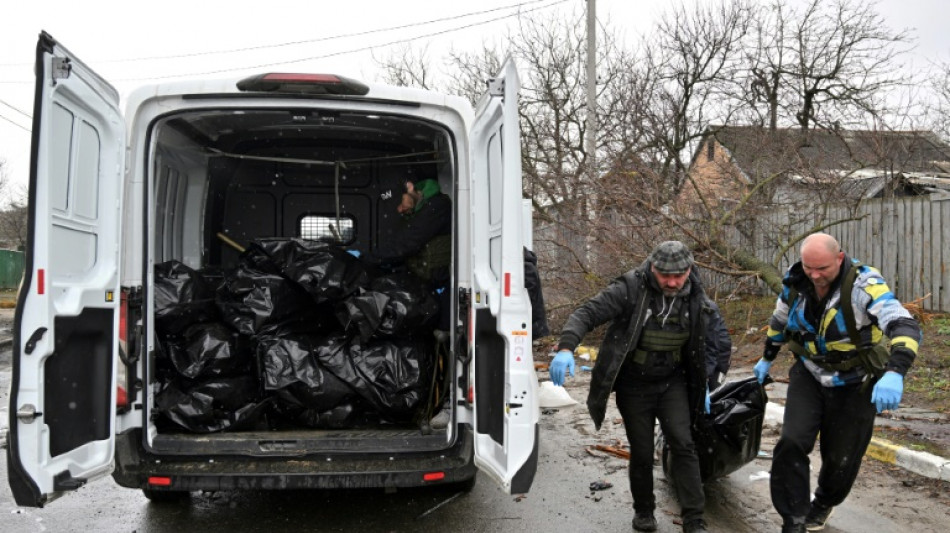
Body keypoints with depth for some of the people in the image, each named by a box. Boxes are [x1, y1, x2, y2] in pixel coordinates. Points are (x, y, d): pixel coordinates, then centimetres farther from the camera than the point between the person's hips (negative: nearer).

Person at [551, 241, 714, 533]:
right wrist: (566, 347, -44)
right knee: (642, 452, 7)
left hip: (672, 383, 2)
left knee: (683, 445, -8)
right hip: (633, 385, -2)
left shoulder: (695, 298, -5)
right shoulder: (630, 289, -20)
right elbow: (586, 313, -27)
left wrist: (702, 386, 16)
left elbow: (700, 345, 12)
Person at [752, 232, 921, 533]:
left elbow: (904, 325, -39)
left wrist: (894, 373, -56)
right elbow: (779, 320, 10)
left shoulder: (863, 284, -27)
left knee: (840, 458, 11)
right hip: (808, 376, 3)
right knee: (792, 443, -15)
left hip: (854, 385, -3)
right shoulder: (795, 282, -11)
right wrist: (767, 358, 23)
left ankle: (822, 504, 42)